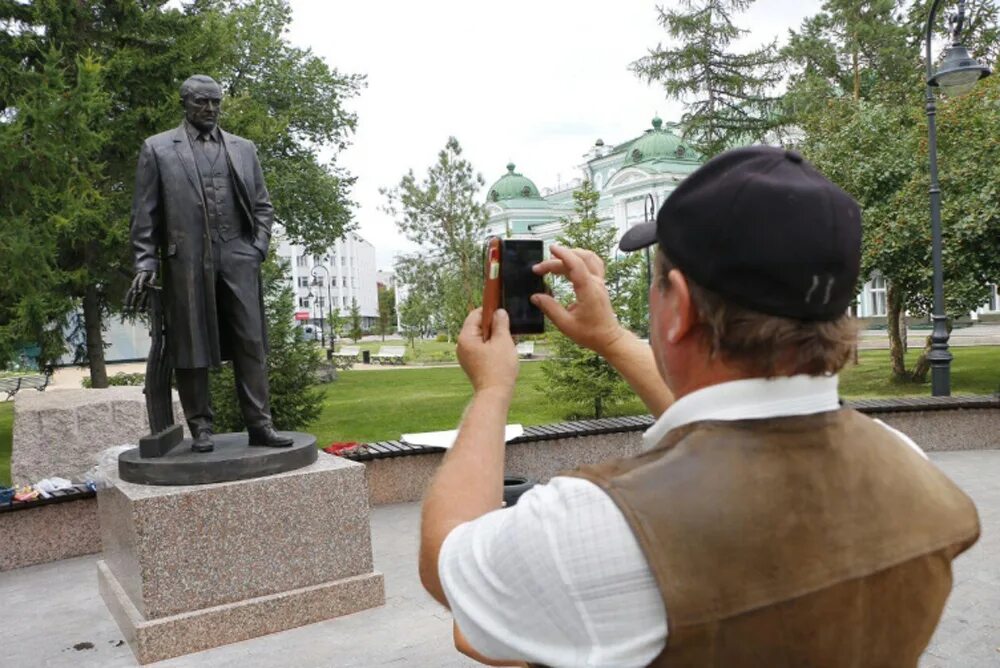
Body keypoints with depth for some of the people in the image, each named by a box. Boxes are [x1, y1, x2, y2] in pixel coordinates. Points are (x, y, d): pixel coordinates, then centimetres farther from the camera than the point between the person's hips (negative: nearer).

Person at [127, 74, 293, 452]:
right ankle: (200, 428, 10)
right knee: (192, 347, 1)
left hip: (238, 259, 2)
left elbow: (262, 205, 17)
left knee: (251, 344, -1)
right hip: (186, 261, -2)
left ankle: (259, 425, 3)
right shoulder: (157, 148, 9)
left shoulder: (243, 149, 16)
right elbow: (145, 213, 5)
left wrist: (258, 248, 2)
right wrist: (145, 263, -4)